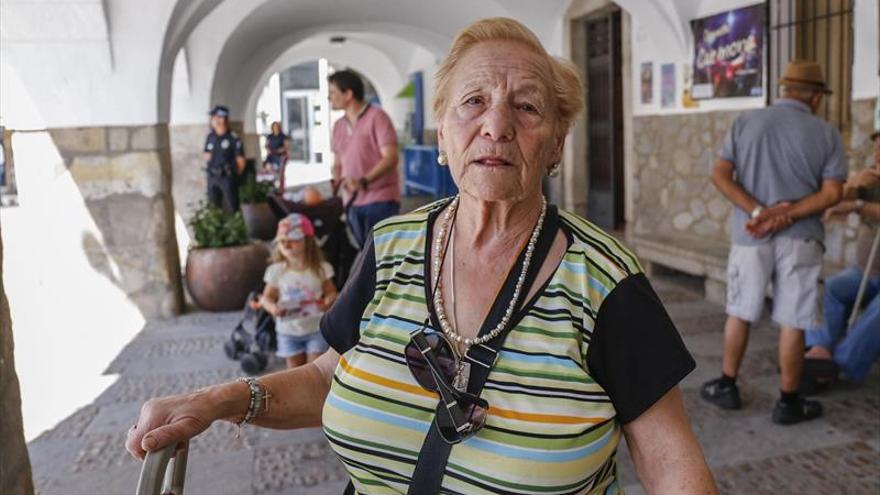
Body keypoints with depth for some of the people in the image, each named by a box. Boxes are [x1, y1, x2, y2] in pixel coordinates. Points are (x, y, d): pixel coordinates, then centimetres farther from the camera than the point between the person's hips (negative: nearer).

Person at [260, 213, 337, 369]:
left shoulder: (320, 268, -11)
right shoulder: (277, 271, -8)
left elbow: (331, 292, -3)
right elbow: (267, 297, -2)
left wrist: (328, 301, -26)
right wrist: (272, 307, -23)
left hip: (316, 328, -2)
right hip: (288, 331, 2)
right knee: (295, 369, 13)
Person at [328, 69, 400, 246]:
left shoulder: (377, 117, -7)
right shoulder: (338, 126, 14)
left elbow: (391, 158, -15)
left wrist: (363, 181, -27)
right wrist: (336, 182, -1)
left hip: (381, 200, -6)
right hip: (352, 202, 6)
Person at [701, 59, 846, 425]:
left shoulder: (747, 122, 2)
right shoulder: (826, 134, -1)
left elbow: (720, 175, -7)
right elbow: (832, 193, -10)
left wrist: (760, 213, -12)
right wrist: (785, 216, -15)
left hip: (750, 235, 1)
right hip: (799, 239, -1)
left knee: (740, 313, 15)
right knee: (792, 322, 6)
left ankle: (727, 387, 24)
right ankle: (788, 402, 16)